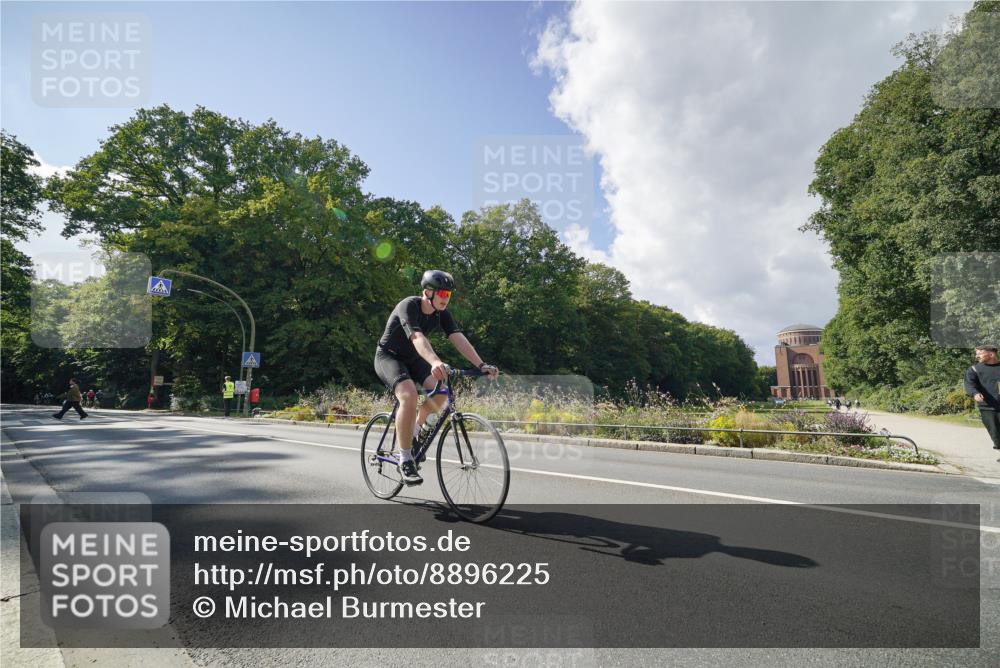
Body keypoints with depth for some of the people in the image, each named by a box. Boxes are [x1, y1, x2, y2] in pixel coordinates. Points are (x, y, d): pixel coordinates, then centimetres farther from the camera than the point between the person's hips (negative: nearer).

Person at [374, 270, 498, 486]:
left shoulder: (442, 314, -8)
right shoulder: (408, 306, -26)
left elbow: (459, 339, -19)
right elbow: (417, 337, -44)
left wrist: (481, 365, -33)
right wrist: (435, 362, -61)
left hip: (412, 359, 6)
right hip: (388, 356, -6)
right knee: (409, 395, -31)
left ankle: (416, 429, 11)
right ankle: (405, 460, -20)